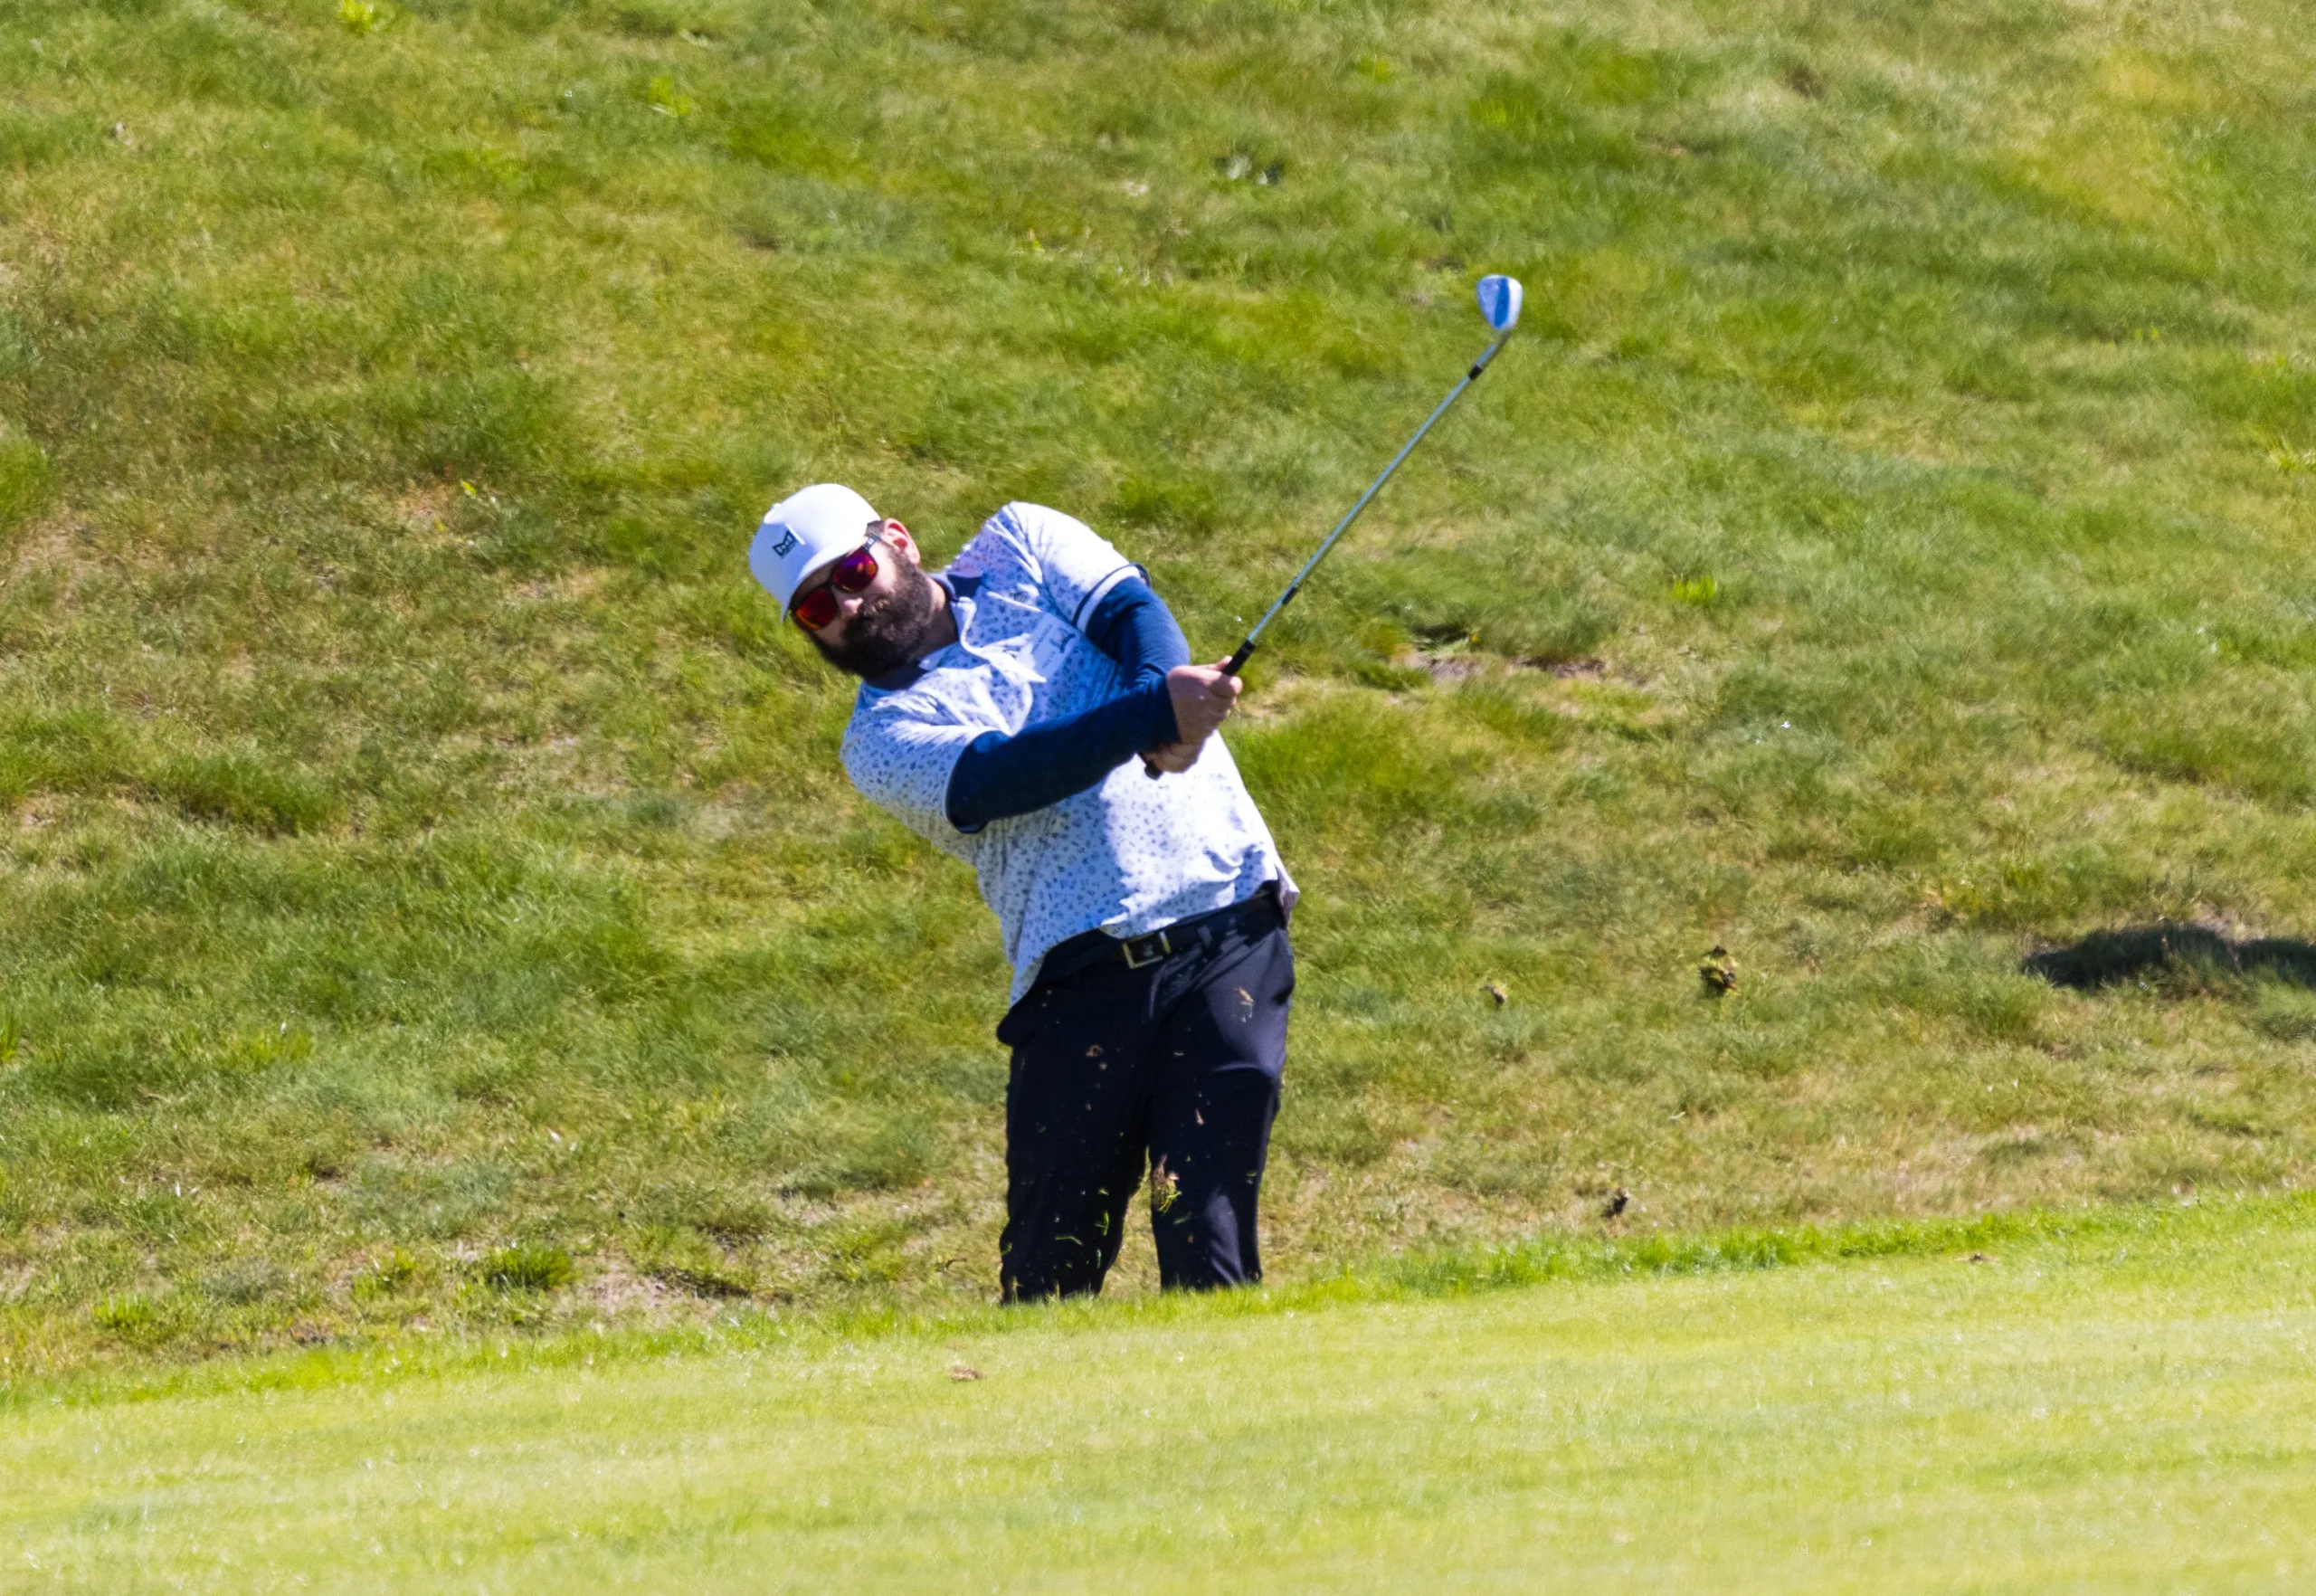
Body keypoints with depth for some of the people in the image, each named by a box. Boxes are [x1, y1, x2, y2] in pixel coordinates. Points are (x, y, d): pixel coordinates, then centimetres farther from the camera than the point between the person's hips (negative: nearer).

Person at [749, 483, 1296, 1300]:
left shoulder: (1021, 545, 17)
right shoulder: (881, 740, 6)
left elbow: (1134, 610, 0)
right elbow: (1000, 775, -12)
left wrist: (1167, 688, -24)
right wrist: (1157, 712, -27)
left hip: (1230, 933, 1)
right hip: (1085, 978, -1)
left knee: (1207, 1244, -9)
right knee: (1050, 1269, -6)